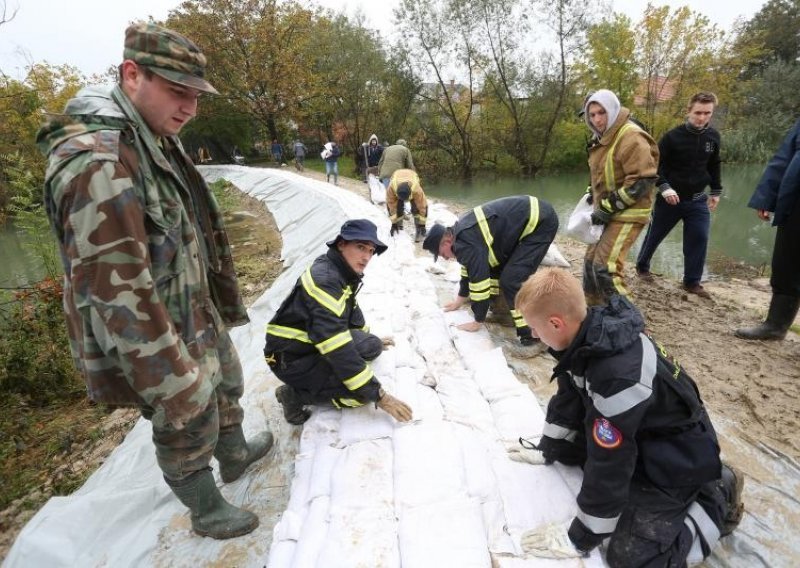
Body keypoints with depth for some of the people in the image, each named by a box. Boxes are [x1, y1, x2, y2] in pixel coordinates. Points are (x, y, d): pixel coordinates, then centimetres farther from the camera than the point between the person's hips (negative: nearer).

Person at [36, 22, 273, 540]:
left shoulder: (157, 142, 4)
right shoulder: (97, 163, -28)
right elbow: (119, 295, -29)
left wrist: (222, 307, 20)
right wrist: (173, 387, -23)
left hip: (200, 318, 9)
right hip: (161, 343, -9)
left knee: (227, 391, 29)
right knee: (189, 433, 13)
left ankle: (235, 455, 56)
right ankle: (209, 513, 39)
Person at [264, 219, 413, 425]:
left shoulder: (342, 271, 0)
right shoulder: (324, 280, -29)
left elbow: (351, 309, 21)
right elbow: (339, 352, -32)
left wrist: (369, 340, 34)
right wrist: (378, 396, -28)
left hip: (314, 343, 9)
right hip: (291, 357, -9)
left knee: (372, 346, 6)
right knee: (365, 391, -19)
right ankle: (296, 394, -4)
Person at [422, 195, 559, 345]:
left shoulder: (467, 242, -22)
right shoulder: (462, 231, 9)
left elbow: (479, 278, -20)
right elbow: (471, 267, 23)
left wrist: (477, 322, -8)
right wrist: (460, 299, 32)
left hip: (541, 221, -11)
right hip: (532, 215, 11)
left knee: (511, 279, -15)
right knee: (494, 262, 16)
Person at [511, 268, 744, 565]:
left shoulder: (618, 375, -39)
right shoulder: (591, 332, -14)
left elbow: (608, 466, -30)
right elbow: (568, 398, 3)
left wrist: (580, 537, -17)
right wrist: (547, 449, 12)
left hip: (676, 459, -8)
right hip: (638, 435, 8)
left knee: (630, 556, -13)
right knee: (566, 449, 14)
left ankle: (717, 501, 7)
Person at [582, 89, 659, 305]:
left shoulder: (632, 138, -19)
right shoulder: (603, 138, 11)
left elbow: (643, 181, -25)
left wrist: (609, 207, -21)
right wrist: (592, 197, 10)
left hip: (627, 214, -10)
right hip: (609, 212, 10)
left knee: (605, 267, -17)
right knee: (591, 260, 16)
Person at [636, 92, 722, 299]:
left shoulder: (713, 136, 2)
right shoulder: (672, 136, -14)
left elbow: (714, 166, 14)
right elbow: (656, 165, -11)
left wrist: (716, 191, 14)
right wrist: (664, 187, -24)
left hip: (698, 200, 4)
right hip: (669, 198, -3)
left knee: (699, 238, -4)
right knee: (655, 235, 10)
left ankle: (692, 282, 7)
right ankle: (642, 266, 33)